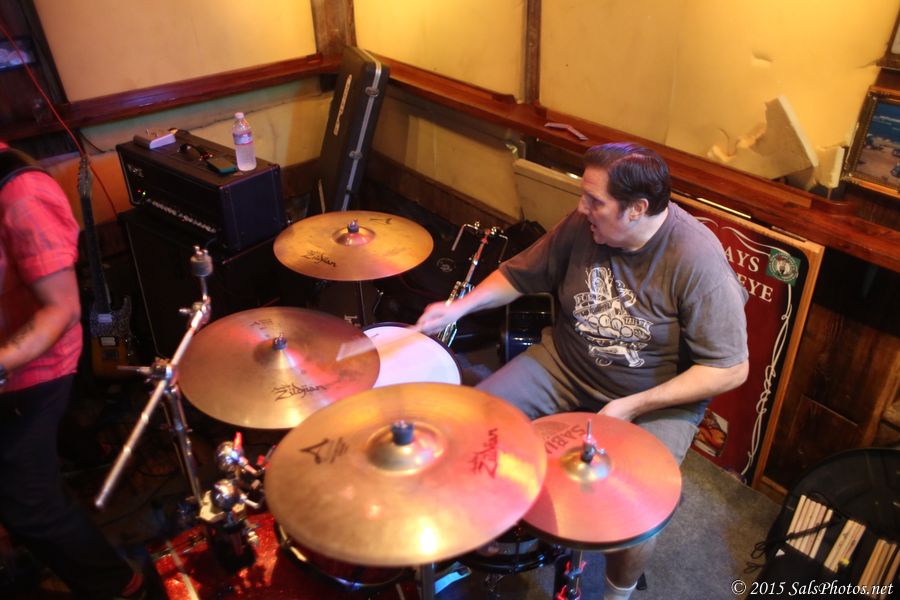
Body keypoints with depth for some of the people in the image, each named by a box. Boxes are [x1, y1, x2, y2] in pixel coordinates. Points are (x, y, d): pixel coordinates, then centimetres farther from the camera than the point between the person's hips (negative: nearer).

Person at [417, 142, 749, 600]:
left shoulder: (696, 260, -26)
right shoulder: (582, 224, -12)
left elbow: (729, 369, -21)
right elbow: (521, 273, 3)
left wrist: (633, 406, -24)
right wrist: (460, 307, -13)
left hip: (660, 398, -4)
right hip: (566, 364, 5)